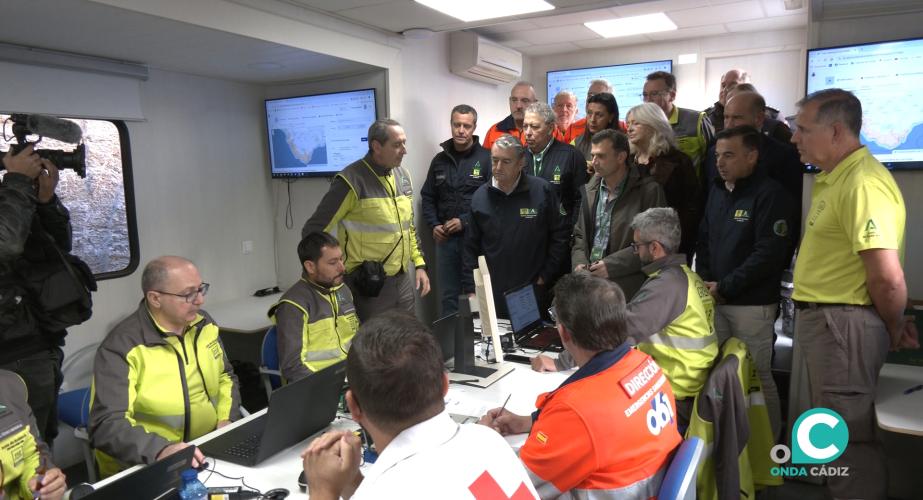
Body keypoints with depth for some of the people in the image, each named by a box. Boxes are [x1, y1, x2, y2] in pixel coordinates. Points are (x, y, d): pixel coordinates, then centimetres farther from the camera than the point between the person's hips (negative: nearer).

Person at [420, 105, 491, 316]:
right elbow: (427, 197, 16)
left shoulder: (486, 158, -4)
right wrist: (434, 225, 1)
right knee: (448, 296, 11)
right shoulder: (440, 159, 11)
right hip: (445, 238, 4)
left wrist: (465, 221, -13)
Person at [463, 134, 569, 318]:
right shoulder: (480, 196, 3)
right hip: (491, 293, 2)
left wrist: (545, 277, 0)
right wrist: (470, 289, 3)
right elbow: (471, 248, 7)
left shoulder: (542, 190, -4)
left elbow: (559, 237, 1)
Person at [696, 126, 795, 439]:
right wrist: (704, 281, 2)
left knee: (757, 375, 2)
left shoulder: (770, 195, -11)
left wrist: (725, 287, -15)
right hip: (714, 300, 7)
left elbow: (769, 253, -18)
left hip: (753, 304, -7)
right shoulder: (718, 191, 12)